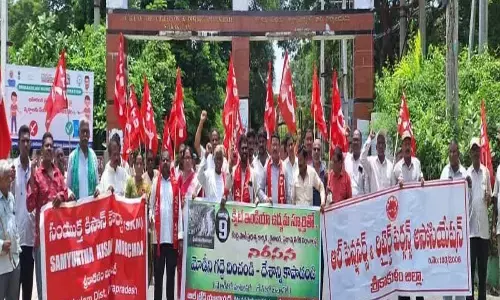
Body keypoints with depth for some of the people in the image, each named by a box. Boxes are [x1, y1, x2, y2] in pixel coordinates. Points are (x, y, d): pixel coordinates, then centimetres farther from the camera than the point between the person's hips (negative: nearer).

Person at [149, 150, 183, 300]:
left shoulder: (176, 183, 5)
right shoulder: (155, 182, 5)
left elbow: (179, 210, 5)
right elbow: (151, 206, 6)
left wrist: (180, 236, 1)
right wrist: (150, 217, -16)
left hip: (172, 235, 0)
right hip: (158, 235, 0)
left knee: (171, 271, 7)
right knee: (158, 271, 5)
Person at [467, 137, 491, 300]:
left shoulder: (486, 171, 9)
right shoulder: (467, 173, 2)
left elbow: (489, 195, 14)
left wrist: (489, 197, -9)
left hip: (484, 225, 2)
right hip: (471, 225, -2)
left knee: (483, 265, 7)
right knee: (470, 265, 0)